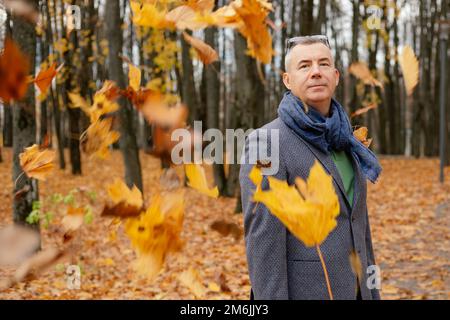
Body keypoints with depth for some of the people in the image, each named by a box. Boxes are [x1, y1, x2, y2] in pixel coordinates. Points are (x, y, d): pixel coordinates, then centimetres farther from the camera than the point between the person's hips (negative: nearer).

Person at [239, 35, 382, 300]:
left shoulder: (341, 141, 12)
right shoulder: (266, 142, -13)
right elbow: (263, 240, -18)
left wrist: (371, 295, 15)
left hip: (348, 292, 8)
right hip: (300, 296, -8)